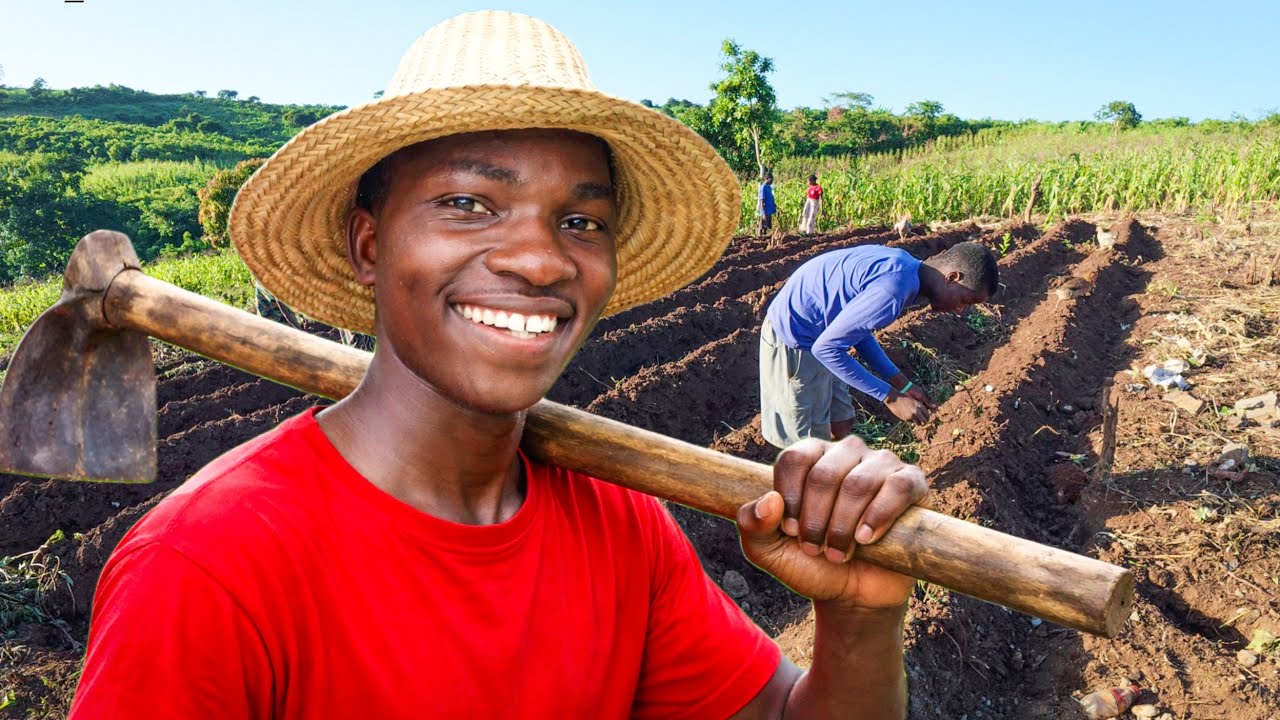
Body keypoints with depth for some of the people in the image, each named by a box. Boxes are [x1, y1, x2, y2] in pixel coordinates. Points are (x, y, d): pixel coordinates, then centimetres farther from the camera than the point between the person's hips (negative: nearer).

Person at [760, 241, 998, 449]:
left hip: (815, 332, 10)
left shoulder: (902, 264, 2)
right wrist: (891, 397, -19)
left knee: (841, 424, 17)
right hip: (794, 340, -9)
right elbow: (826, 347, -26)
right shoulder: (894, 290, -28)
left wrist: (902, 384, 7)